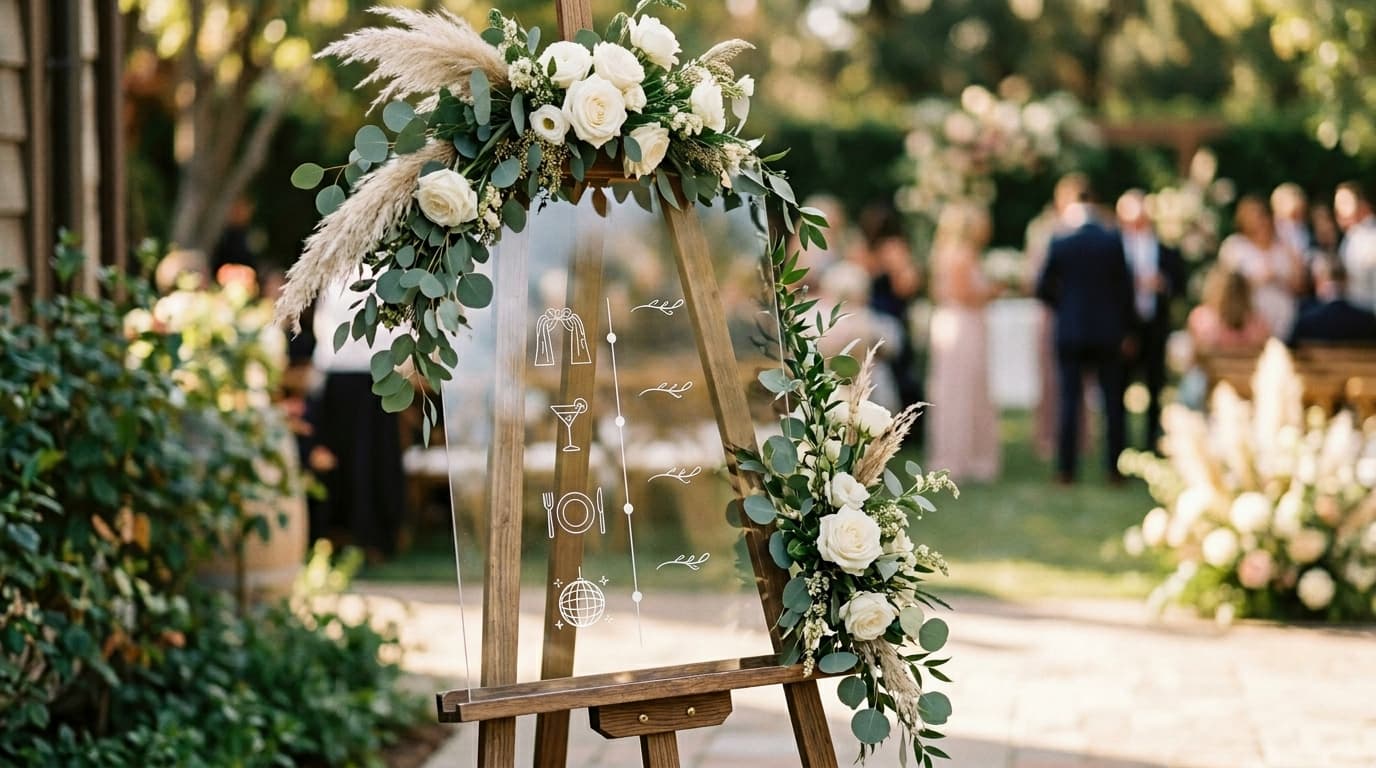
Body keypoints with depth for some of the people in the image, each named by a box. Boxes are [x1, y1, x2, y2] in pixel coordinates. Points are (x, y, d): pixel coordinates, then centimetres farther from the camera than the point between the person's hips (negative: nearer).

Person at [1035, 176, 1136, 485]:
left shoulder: (1060, 244, -5)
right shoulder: (1113, 241, -5)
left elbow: (1044, 288, -1)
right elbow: (1125, 287, -1)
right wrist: (1128, 329, 8)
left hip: (1070, 332, 0)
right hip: (1108, 332, 0)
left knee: (1070, 401, 4)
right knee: (1113, 401, 6)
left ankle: (1066, 468, 3)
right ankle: (1116, 468, 7)